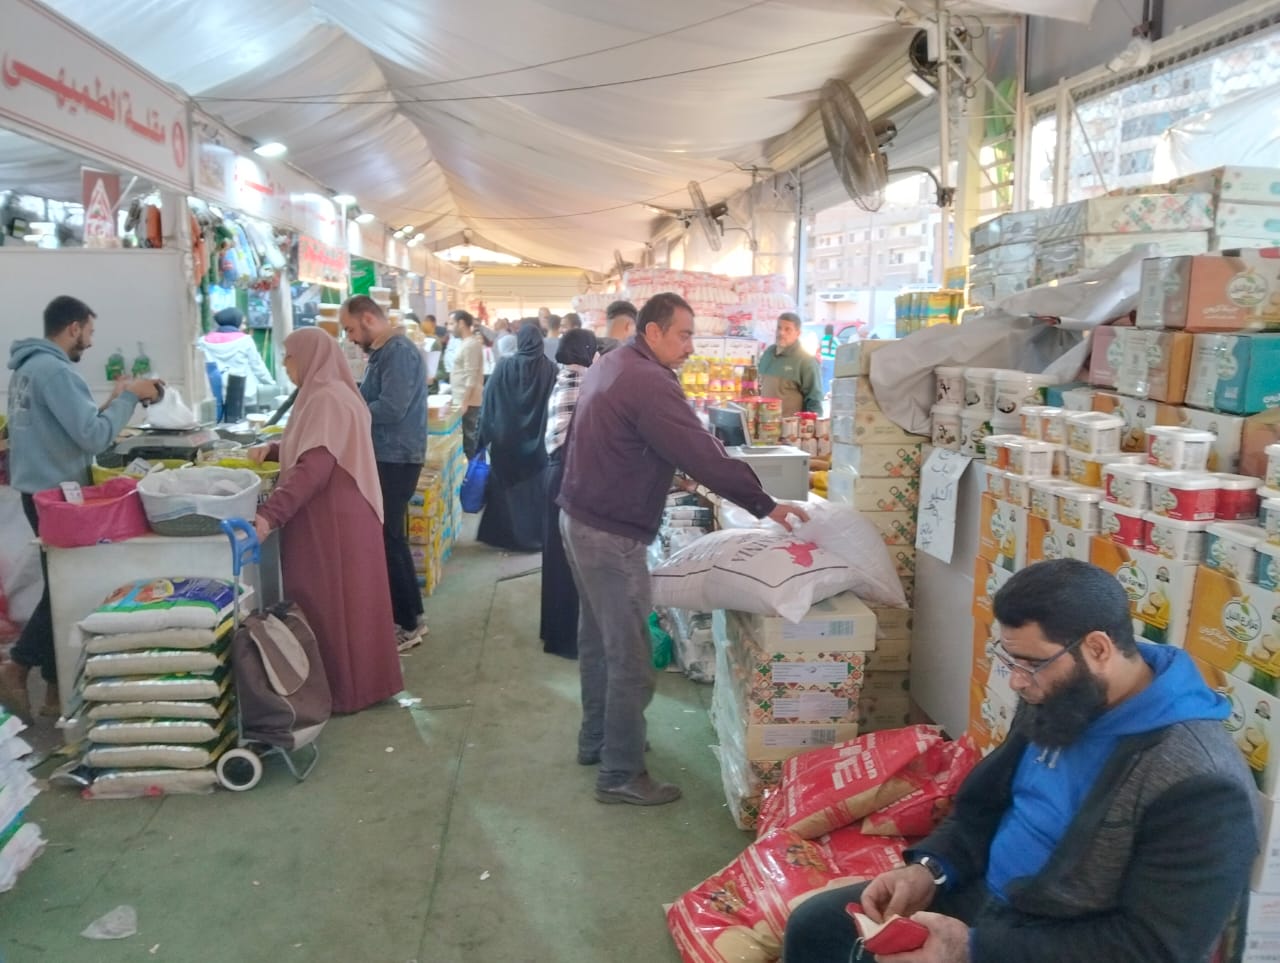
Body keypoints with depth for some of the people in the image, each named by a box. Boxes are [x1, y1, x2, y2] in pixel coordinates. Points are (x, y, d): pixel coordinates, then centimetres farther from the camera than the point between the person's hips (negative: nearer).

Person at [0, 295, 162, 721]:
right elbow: (93, 438, -22)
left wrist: (111, 403, 9)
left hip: (40, 490, 10)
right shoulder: (56, 371, -19)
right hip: (56, 495, -10)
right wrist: (127, 397, -13)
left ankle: (57, 685, 18)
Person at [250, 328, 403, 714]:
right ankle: (359, 680, 26)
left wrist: (270, 514, -35)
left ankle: (345, 690, 10)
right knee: (333, 600, 16)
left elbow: (315, 466, -30)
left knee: (331, 603, -1)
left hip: (334, 519, -10)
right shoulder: (327, 393, 14)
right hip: (333, 515, 10)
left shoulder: (327, 399, -19)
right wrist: (274, 448, 12)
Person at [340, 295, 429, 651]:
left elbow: (391, 408, -25)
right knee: (389, 538, 16)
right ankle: (410, 614, 26)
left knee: (386, 540, -4)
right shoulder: (386, 351, 15)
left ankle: (407, 624, 6)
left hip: (395, 460, -10)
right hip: (386, 458, 10)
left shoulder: (399, 352, -17)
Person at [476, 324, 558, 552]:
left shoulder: (504, 367, -8)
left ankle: (504, 535, 17)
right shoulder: (551, 369, -9)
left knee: (506, 487, 12)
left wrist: (485, 437, 1)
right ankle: (536, 536, 15)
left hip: (506, 440, 0)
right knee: (535, 488, 11)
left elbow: (488, 405, -5)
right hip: (537, 441, 0)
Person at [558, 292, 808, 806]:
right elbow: (703, 455, -25)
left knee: (598, 639, 21)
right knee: (630, 657, -1)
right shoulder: (649, 383, -21)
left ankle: (596, 739, 35)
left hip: (581, 518, 11)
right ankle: (621, 774, 10)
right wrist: (766, 505, -18)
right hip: (611, 534, -11)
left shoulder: (609, 365, 11)